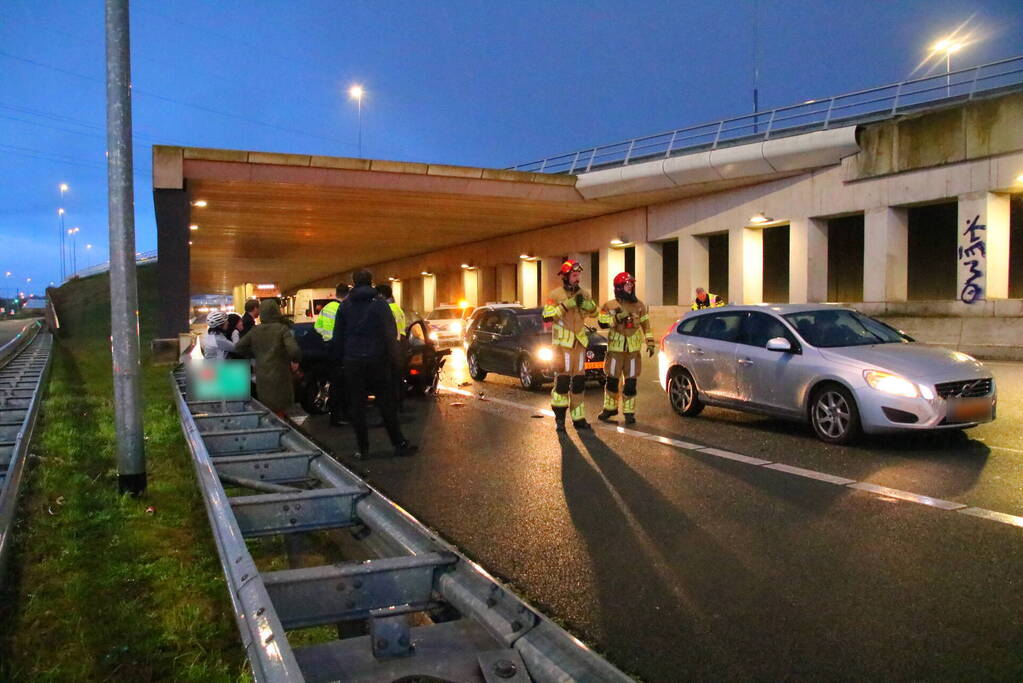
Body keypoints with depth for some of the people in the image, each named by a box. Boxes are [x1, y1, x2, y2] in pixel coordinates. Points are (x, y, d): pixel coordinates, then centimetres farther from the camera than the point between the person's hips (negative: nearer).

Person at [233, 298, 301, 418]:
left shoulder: (255, 331, 2)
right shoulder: (282, 329, -12)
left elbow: (238, 348, 4)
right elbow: (294, 350, -23)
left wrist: (256, 354, 14)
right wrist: (295, 361, -3)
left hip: (261, 377, 4)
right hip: (279, 376, -4)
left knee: (266, 411, 17)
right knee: (279, 411, 5)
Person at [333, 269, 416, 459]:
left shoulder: (345, 305, 6)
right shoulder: (380, 304, -2)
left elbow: (337, 336, 9)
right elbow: (391, 335, -5)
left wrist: (340, 358, 15)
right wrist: (393, 359, 0)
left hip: (352, 362, 2)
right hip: (377, 360, -2)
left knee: (356, 405, 7)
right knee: (386, 404, 3)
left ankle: (361, 447, 8)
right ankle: (399, 444, 6)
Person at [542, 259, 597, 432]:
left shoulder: (584, 294, 9)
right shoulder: (555, 295, -6)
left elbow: (594, 311, 15)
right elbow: (548, 315, -17)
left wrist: (586, 304, -6)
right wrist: (567, 305, -23)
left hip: (580, 342, 5)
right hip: (562, 342, -5)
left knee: (579, 380, 8)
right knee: (562, 379, -6)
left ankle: (578, 418, 15)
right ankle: (559, 418, 3)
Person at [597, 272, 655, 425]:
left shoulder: (639, 306, 8)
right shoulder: (610, 306, 0)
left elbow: (646, 325, 14)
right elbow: (602, 323, -12)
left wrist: (650, 343, 9)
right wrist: (618, 317, -22)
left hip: (634, 349, 2)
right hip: (615, 348, -2)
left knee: (631, 382, 0)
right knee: (612, 380, 4)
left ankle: (629, 412, 9)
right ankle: (609, 408, 21)